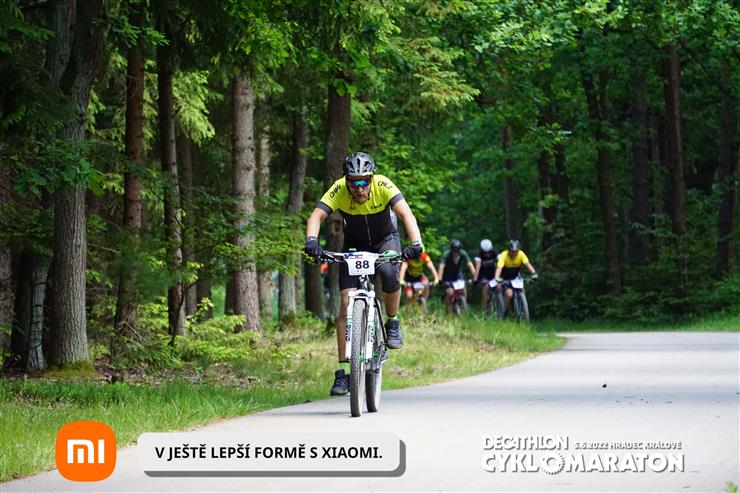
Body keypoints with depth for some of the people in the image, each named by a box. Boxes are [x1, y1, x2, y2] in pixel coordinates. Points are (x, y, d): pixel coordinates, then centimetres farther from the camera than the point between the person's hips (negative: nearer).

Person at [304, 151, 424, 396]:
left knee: (389, 272, -35)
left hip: (385, 240, -1)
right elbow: (317, 215, -34)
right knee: (346, 302, -13)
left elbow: (406, 213, -37)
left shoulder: (383, 186, -27)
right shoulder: (338, 190, -24)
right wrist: (312, 241, -54)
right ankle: (343, 371, -10)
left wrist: (416, 243, -54)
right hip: (354, 245, 1)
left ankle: (393, 323, -6)